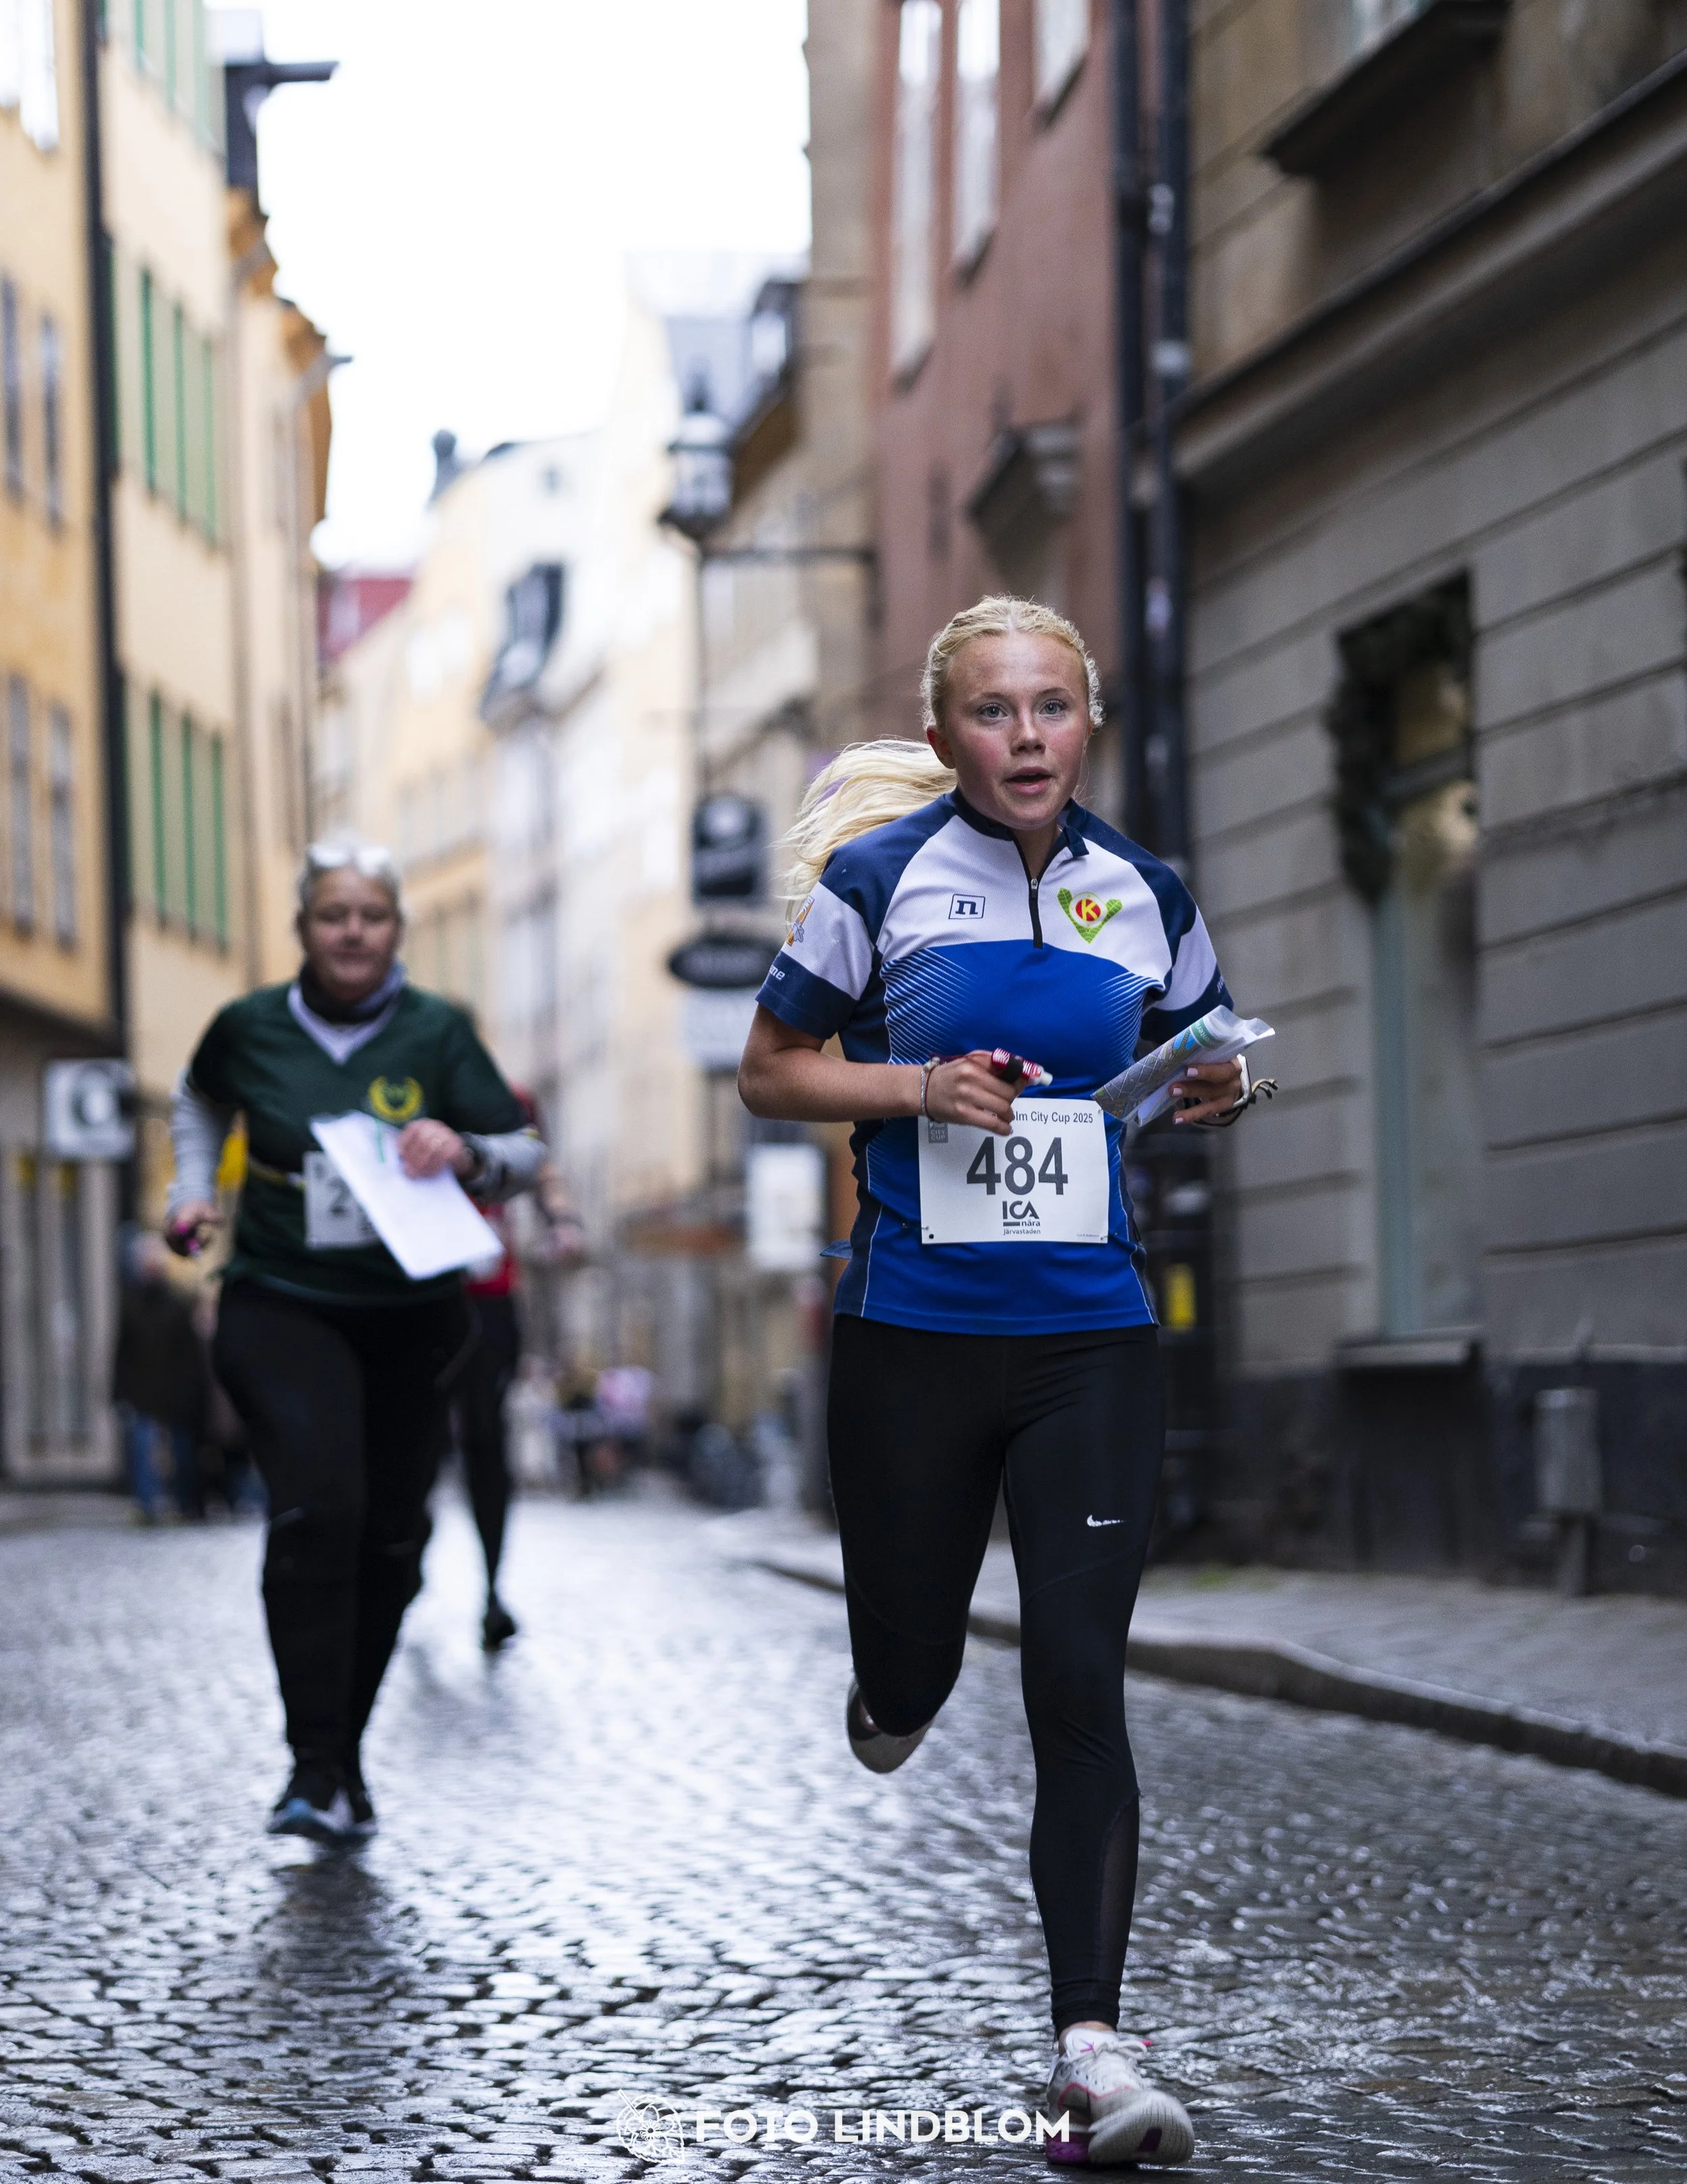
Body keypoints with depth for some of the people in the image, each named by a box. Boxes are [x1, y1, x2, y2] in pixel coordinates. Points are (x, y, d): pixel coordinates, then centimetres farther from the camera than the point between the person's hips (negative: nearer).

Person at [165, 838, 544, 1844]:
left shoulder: (437, 1031, -4)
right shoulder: (250, 1027, -1)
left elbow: (528, 1154, -3)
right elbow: (202, 1098, 22)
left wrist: (467, 1153, -23)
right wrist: (195, 1188, 9)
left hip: (413, 1318, 2)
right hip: (282, 1308, -2)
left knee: (390, 1540, 8)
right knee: (317, 1503, -23)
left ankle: (347, 1750, 28)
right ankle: (314, 1767, -22)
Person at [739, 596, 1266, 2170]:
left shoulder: (1144, 896, 6)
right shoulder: (878, 879, -3)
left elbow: (1183, 1065, 21)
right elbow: (770, 1072, 3)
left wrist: (1213, 1092, -3)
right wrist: (920, 1086, -13)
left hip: (1089, 1342, 1)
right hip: (911, 1341, -1)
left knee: (1080, 1686, -9)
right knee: (908, 1671, 9)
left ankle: (1088, 2054, -8)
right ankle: (897, 1690, 49)